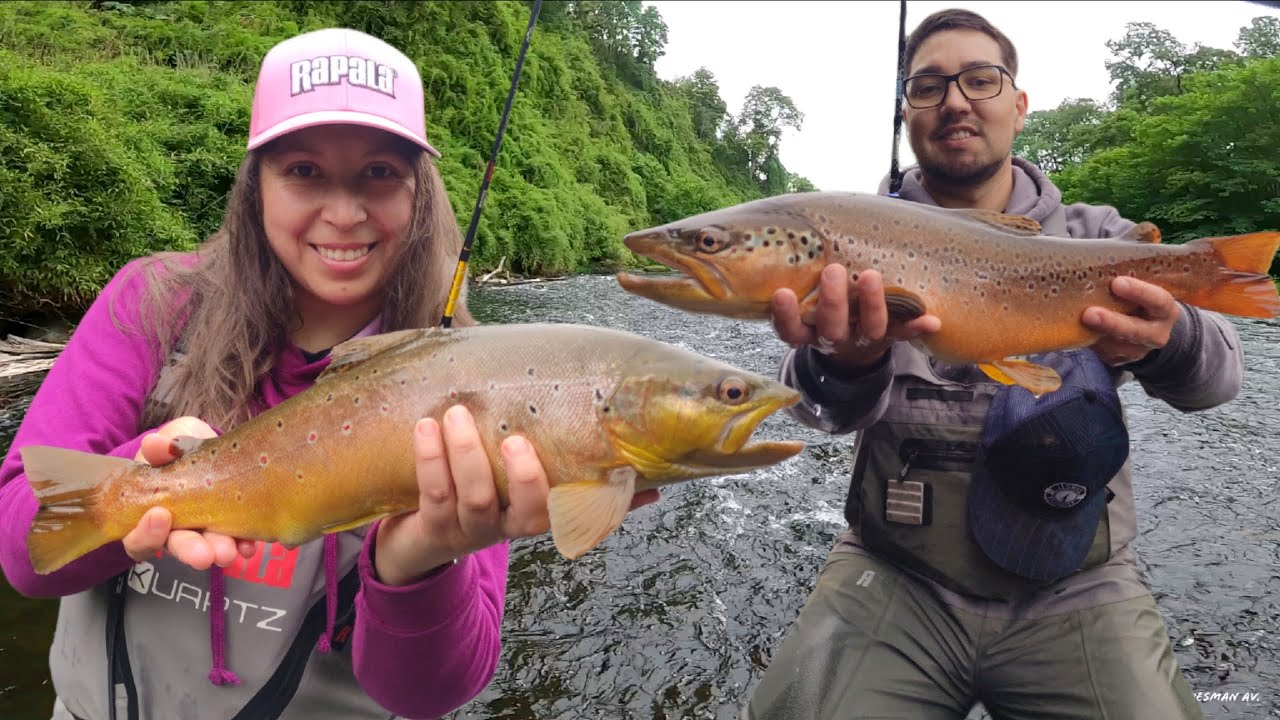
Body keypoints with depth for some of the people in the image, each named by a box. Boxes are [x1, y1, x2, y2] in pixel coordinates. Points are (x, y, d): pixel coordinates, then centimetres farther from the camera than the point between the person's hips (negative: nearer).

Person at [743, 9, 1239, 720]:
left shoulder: (1098, 236, 7)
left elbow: (1217, 373, -5)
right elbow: (824, 402, -14)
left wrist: (1166, 342, -29)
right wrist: (847, 361, -38)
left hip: (1077, 586, 2)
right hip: (893, 575, -1)